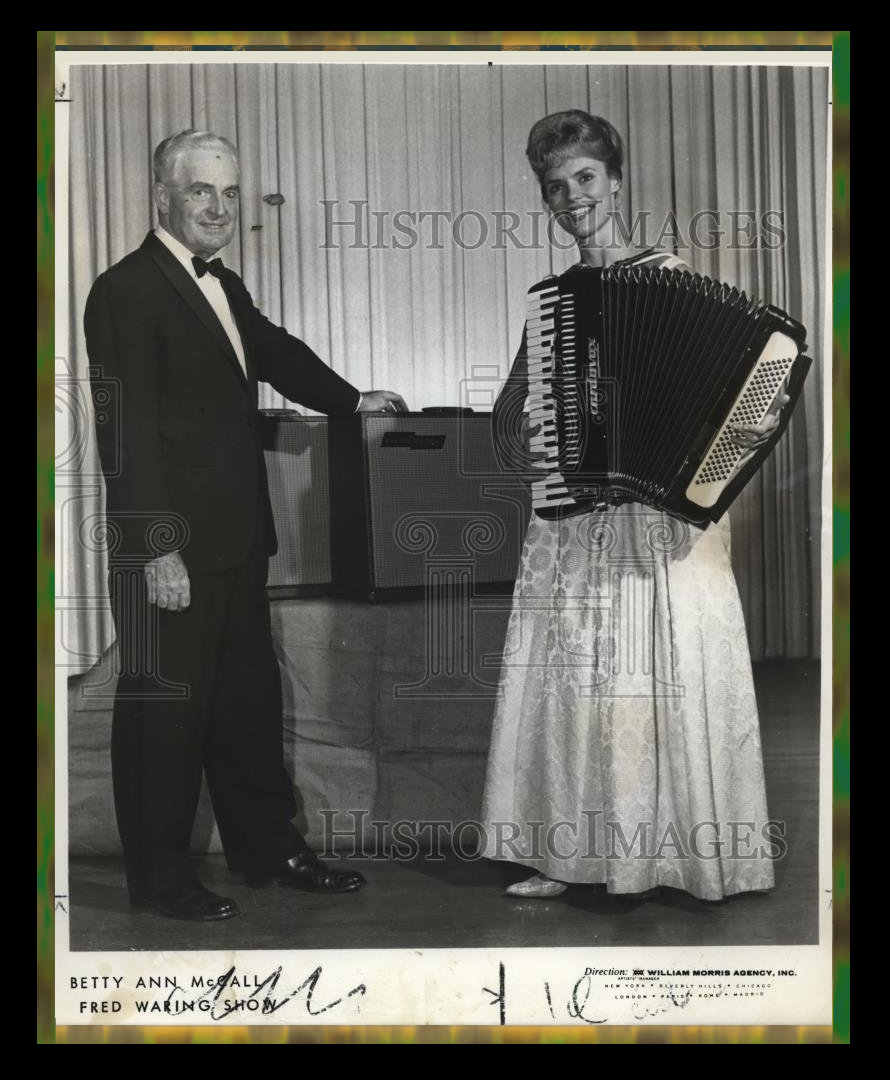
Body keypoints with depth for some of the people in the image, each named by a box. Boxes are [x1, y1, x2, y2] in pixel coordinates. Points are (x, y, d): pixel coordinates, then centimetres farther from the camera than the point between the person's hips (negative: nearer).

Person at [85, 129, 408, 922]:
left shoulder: (225, 286, 13)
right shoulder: (126, 291, -14)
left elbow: (275, 352, 29)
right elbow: (127, 432, -19)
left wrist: (353, 400, 19)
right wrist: (158, 549, -22)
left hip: (236, 541, 9)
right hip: (171, 550, -9)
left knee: (250, 699, 17)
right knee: (166, 708, 3)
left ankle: (268, 848, 32)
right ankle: (159, 877, 18)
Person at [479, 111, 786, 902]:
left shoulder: (673, 276, 0)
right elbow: (512, 406, 19)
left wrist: (757, 422, -22)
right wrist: (517, 443, -2)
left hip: (665, 512, -4)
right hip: (573, 518, 5)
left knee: (667, 680, 0)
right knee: (570, 679, 6)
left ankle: (678, 850, 14)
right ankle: (572, 853, 16)